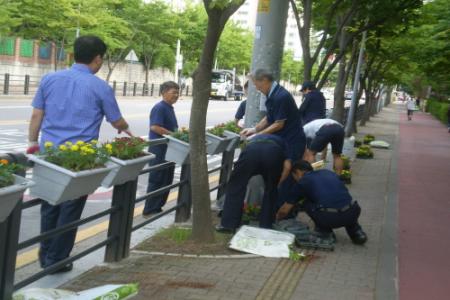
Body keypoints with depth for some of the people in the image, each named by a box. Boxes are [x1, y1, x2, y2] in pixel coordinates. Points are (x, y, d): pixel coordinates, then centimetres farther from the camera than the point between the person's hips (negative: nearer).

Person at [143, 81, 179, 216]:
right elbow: (155, 127, -24)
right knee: (157, 180, -4)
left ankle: (157, 207, 23)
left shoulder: (170, 108, 15)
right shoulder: (159, 108, -14)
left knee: (167, 180, 13)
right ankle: (149, 210, 4)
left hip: (168, 149, 10)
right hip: (159, 150, -10)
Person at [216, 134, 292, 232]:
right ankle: (265, 226, 25)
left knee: (235, 187, 16)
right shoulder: (281, 141, 42)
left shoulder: (254, 139, 48)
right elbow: (287, 166, 21)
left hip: (252, 150, 1)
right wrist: (278, 183, 37)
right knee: (270, 190, 22)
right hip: (274, 152, 0)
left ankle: (228, 224, 15)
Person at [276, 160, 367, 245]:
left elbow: (284, 210, 22)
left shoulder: (301, 183, 15)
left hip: (330, 218, -4)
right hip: (352, 214, 5)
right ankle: (355, 231, 22)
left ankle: (324, 230, 16)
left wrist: (277, 219, 44)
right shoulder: (328, 172, 27)